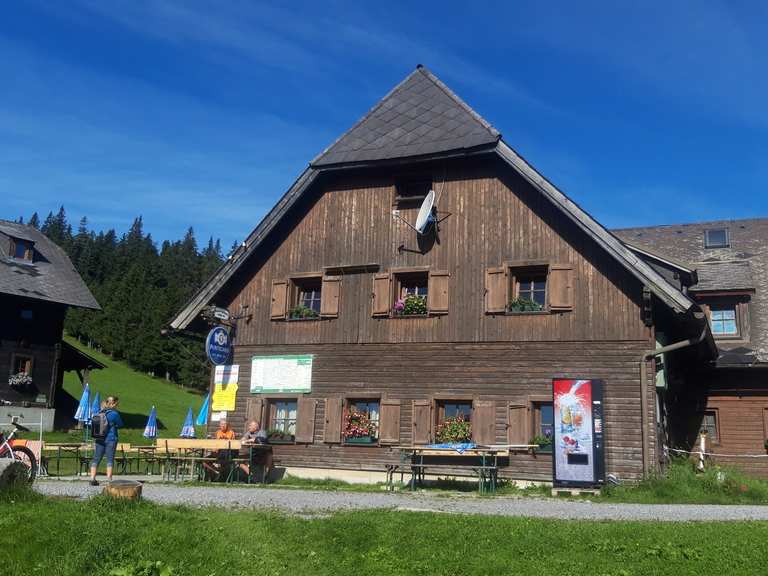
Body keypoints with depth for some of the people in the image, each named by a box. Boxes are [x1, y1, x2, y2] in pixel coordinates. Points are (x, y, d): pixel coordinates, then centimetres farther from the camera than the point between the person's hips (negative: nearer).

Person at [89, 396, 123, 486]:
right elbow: (120, 425, 0)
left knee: (96, 459, 8)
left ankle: (92, 479, 8)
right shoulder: (114, 414, -11)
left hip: (99, 439, 5)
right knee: (110, 459, 1)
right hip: (110, 439, -5)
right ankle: (109, 479, 0)